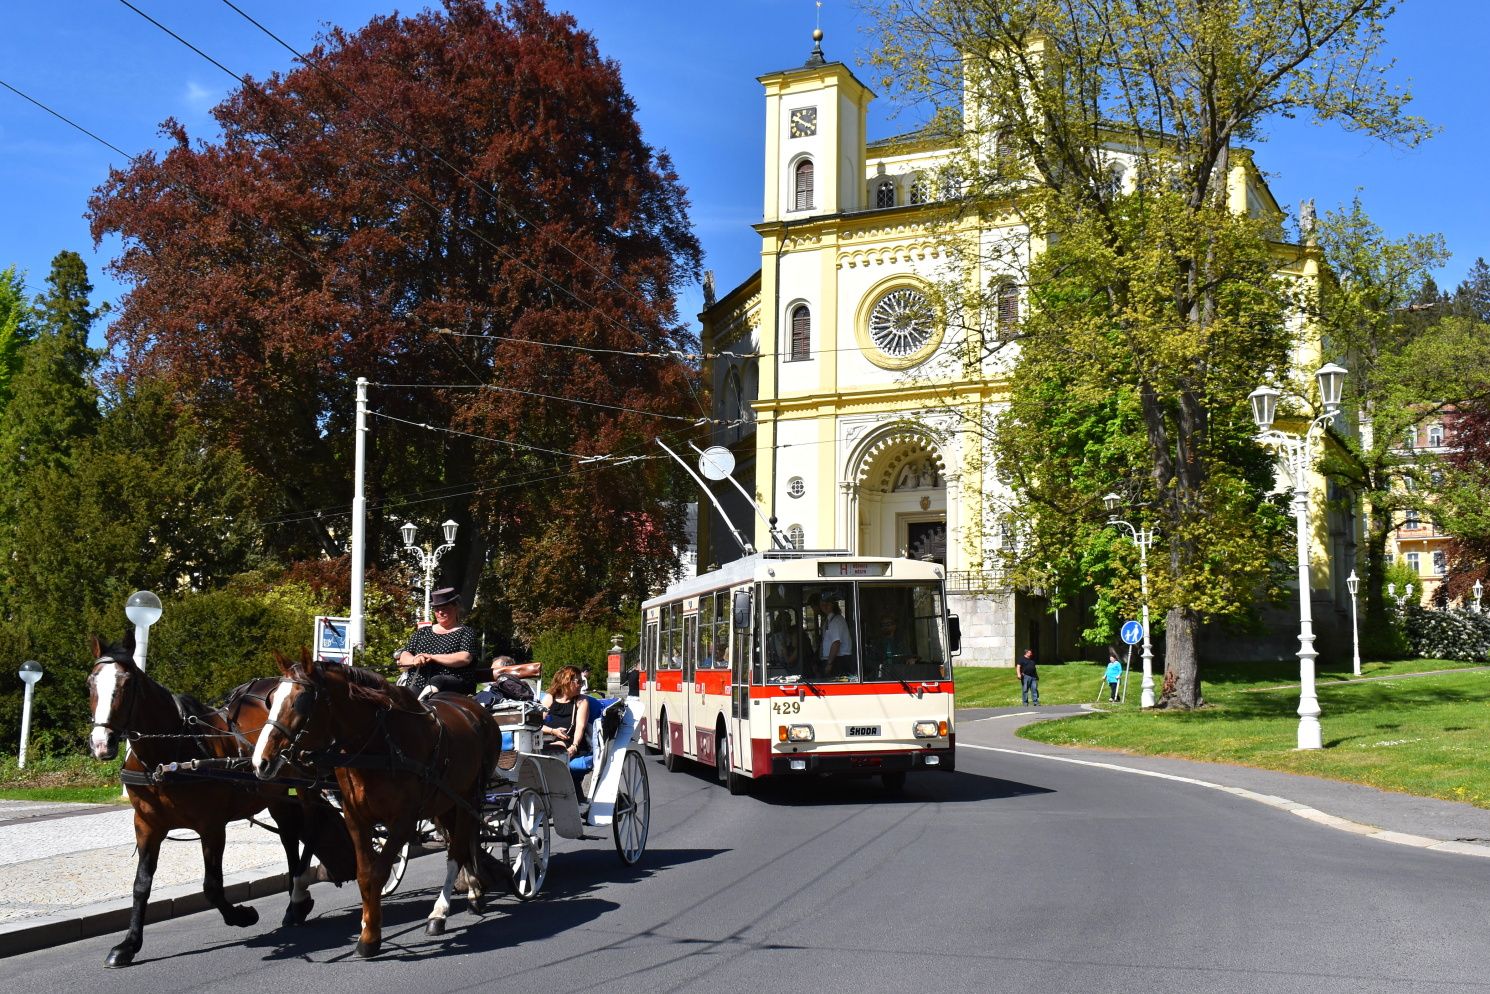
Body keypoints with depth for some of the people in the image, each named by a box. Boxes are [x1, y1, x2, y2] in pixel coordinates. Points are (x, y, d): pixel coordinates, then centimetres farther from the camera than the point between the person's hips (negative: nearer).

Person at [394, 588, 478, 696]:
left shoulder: (465, 633, 14)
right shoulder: (422, 632, 28)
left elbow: (465, 658, -5)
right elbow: (402, 657, 21)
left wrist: (432, 657, -9)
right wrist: (414, 660, -5)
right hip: (417, 685, 4)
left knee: (437, 681, -40)